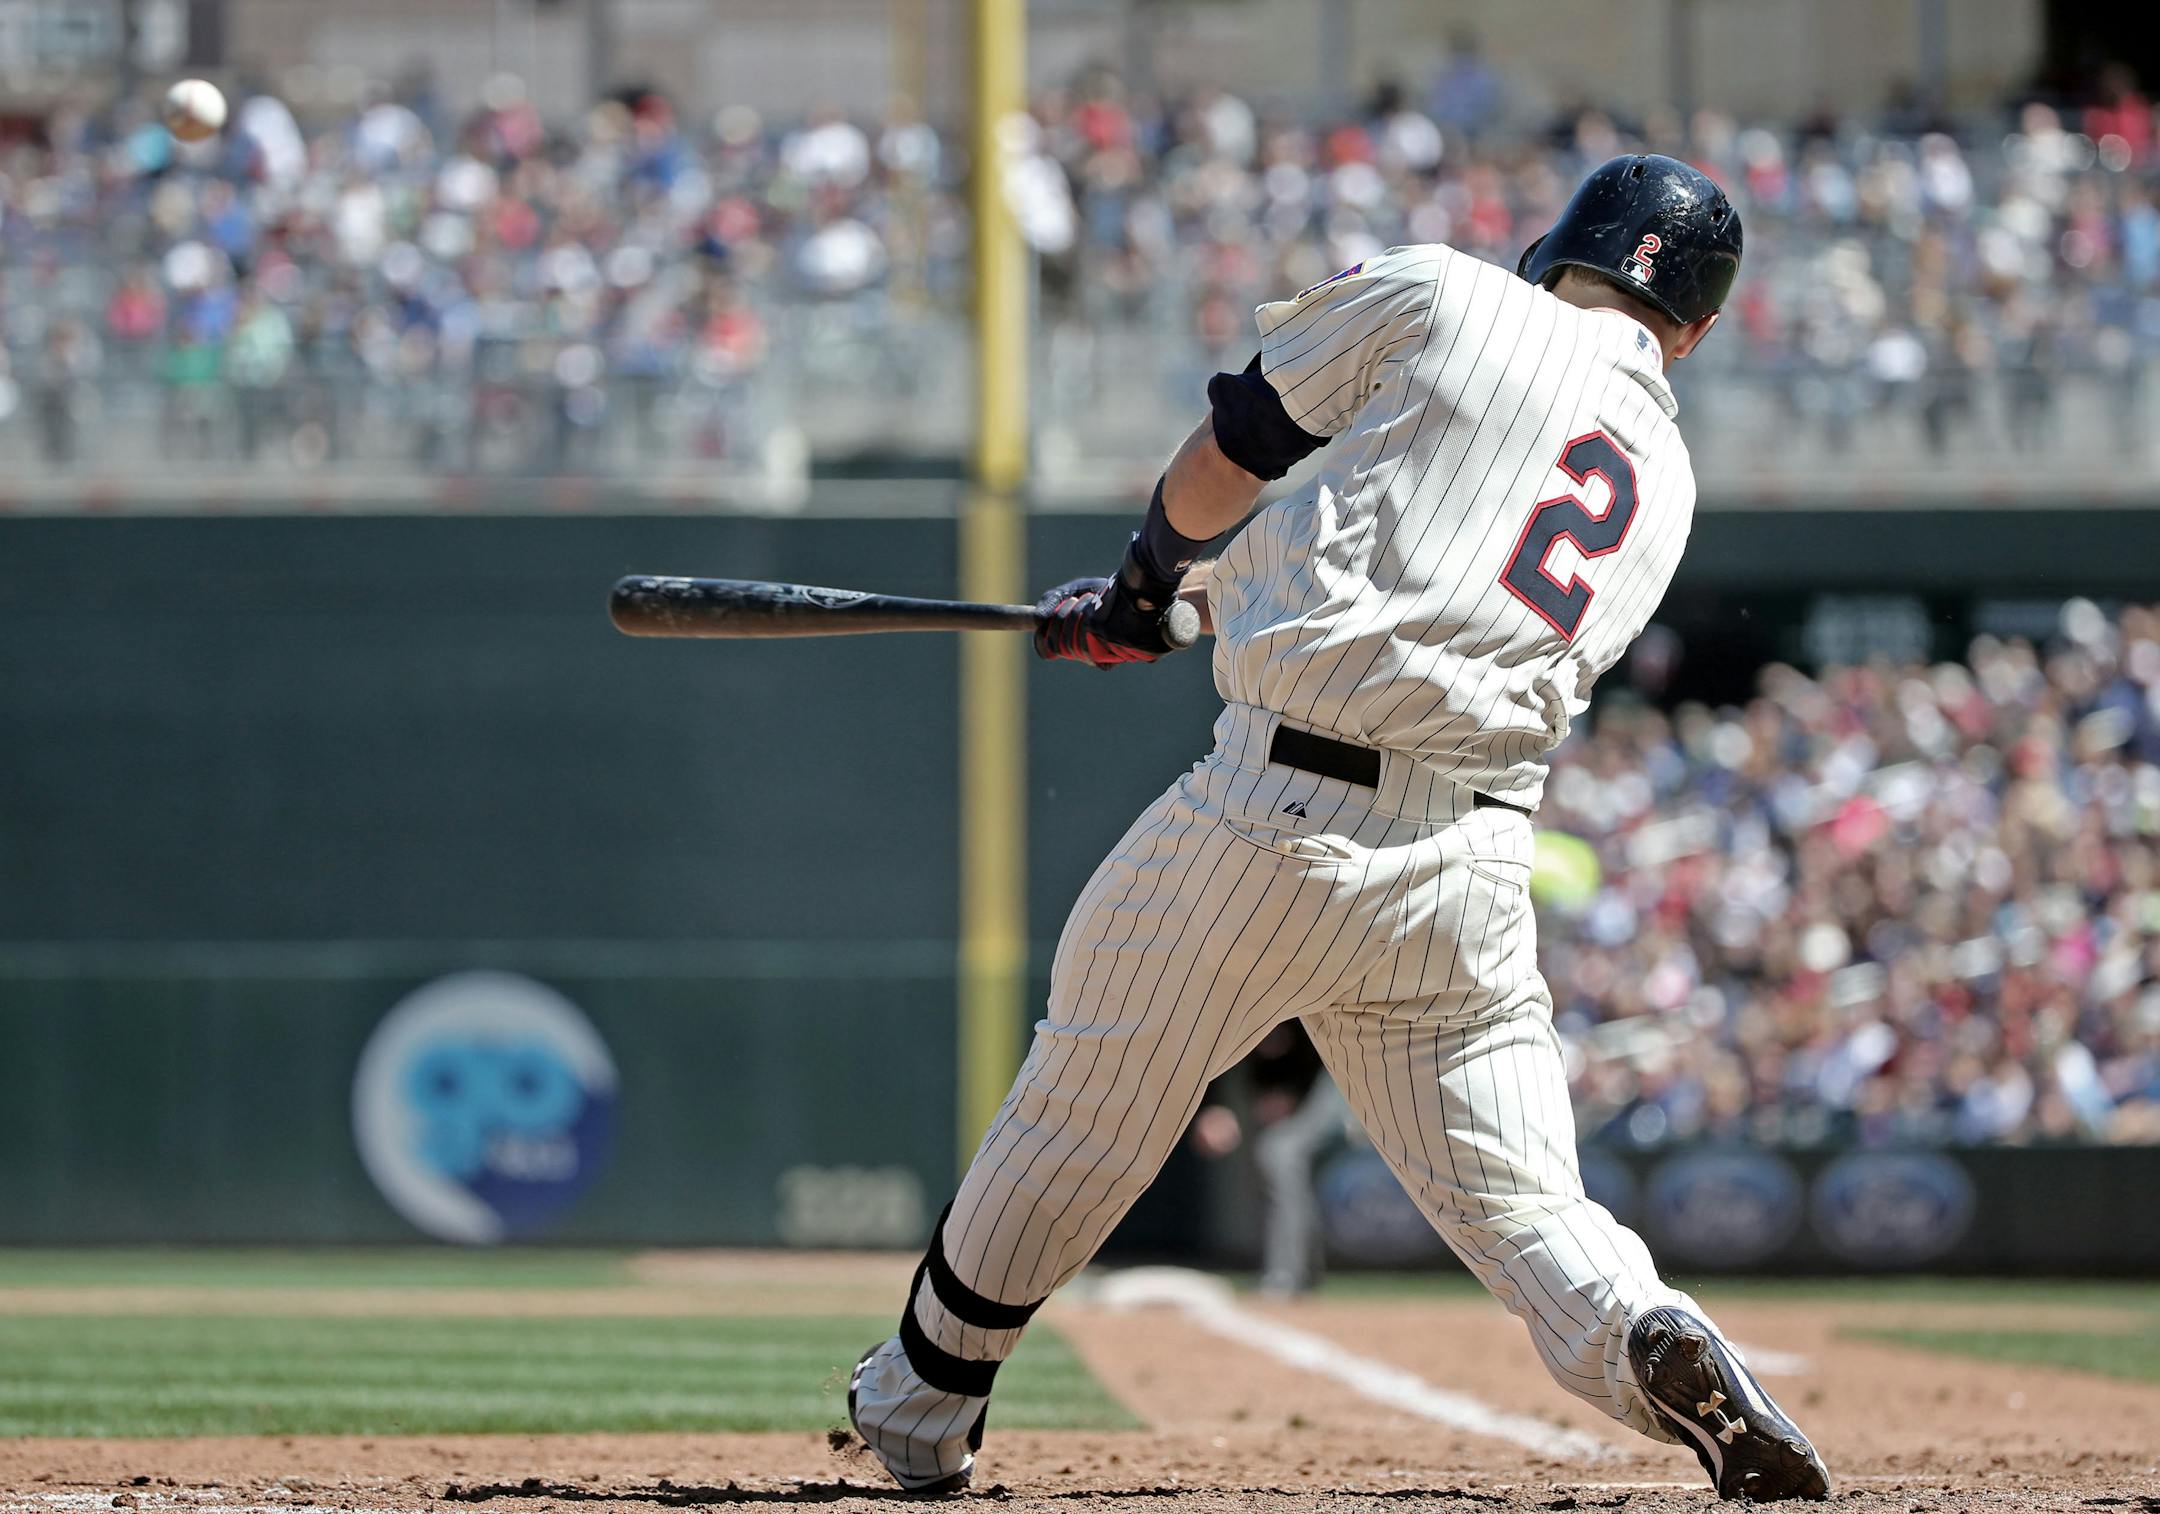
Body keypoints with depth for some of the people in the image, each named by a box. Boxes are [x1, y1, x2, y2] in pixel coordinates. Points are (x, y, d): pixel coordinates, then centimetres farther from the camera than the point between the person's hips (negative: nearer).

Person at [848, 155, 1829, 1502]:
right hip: (1470, 871, 3)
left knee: (1080, 1122, 15)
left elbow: (1223, 459, 9)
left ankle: (921, 1403, 30)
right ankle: (1655, 1343, -26)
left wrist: (1147, 583, 30)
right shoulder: (1667, 482, 18)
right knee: (1520, 1202, 6)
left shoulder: (1440, 296, 2)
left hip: (1274, 814, -3)